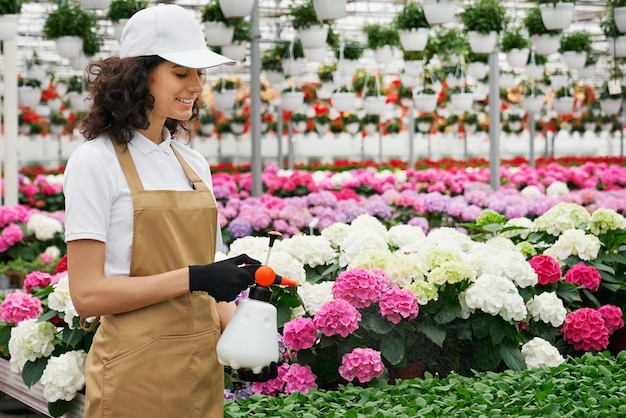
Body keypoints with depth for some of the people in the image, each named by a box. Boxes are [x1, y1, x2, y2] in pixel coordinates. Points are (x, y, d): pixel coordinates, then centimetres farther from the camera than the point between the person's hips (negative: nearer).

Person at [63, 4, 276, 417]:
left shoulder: (194, 165, 10)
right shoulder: (97, 162, -8)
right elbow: (87, 294, -14)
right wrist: (192, 278, -20)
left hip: (203, 369, 6)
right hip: (136, 379, -6)